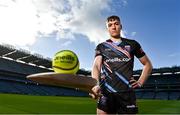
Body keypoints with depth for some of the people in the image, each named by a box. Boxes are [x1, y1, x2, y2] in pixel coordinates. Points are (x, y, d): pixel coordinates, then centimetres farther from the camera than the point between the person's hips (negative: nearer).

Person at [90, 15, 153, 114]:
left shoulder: (132, 44, 11)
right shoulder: (101, 47, 9)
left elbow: (148, 64, 18)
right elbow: (96, 66, -7)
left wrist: (140, 82, 6)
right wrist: (96, 85, -26)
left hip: (127, 94, 1)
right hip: (105, 93, 0)